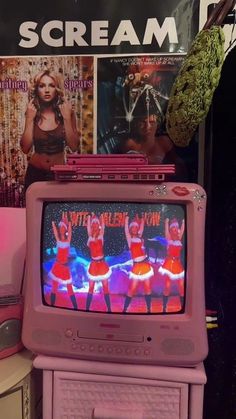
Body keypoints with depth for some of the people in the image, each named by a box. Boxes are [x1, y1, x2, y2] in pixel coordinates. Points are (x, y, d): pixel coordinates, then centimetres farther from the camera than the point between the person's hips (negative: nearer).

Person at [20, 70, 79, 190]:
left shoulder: (66, 112, -6)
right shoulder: (32, 113, -2)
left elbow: (74, 147, -12)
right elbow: (25, 149, -10)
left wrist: (67, 118, -17)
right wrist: (30, 119, -14)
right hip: (35, 172, 1)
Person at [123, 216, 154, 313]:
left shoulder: (139, 237, 12)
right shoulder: (129, 238, 1)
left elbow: (142, 226, 14)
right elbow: (126, 228, -6)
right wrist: (127, 217, -5)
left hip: (145, 265, 4)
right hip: (137, 266, -4)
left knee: (147, 288, 7)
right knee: (132, 289, -4)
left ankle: (149, 309, 17)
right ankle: (124, 310, 6)